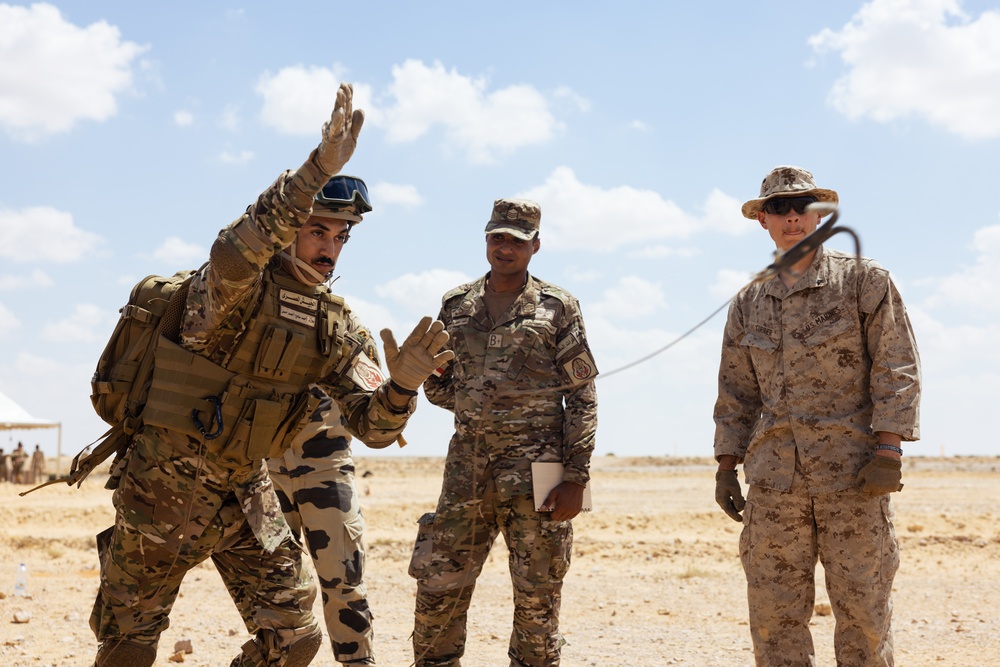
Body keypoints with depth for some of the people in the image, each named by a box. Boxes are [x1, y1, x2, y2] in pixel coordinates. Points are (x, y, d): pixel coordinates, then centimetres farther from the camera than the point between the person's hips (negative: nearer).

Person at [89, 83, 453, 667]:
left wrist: (404, 383, -26)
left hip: (247, 490, 6)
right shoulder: (239, 288, -18)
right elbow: (232, 255, -44)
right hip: (166, 487, -5)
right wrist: (317, 170, -52)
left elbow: (373, 426, -3)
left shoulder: (337, 327, 1)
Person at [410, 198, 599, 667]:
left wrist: (576, 478, -9)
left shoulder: (557, 307, 1)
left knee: (537, 598, 2)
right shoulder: (456, 306, 12)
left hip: (535, 470, -3)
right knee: (438, 587, 4)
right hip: (467, 467, 4)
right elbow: (436, 385, 18)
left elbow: (582, 398, -2)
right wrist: (477, 405, -4)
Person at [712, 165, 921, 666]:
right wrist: (725, 468, 10)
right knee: (774, 615, 4)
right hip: (773, 477, 3)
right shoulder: (747, 304, 13)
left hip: (853, 474, -3)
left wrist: (887, 452, -11)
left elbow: (897, 368, -3)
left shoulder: (864, 281, 2)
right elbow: (736, 394, 17)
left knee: (862, 609, 1)